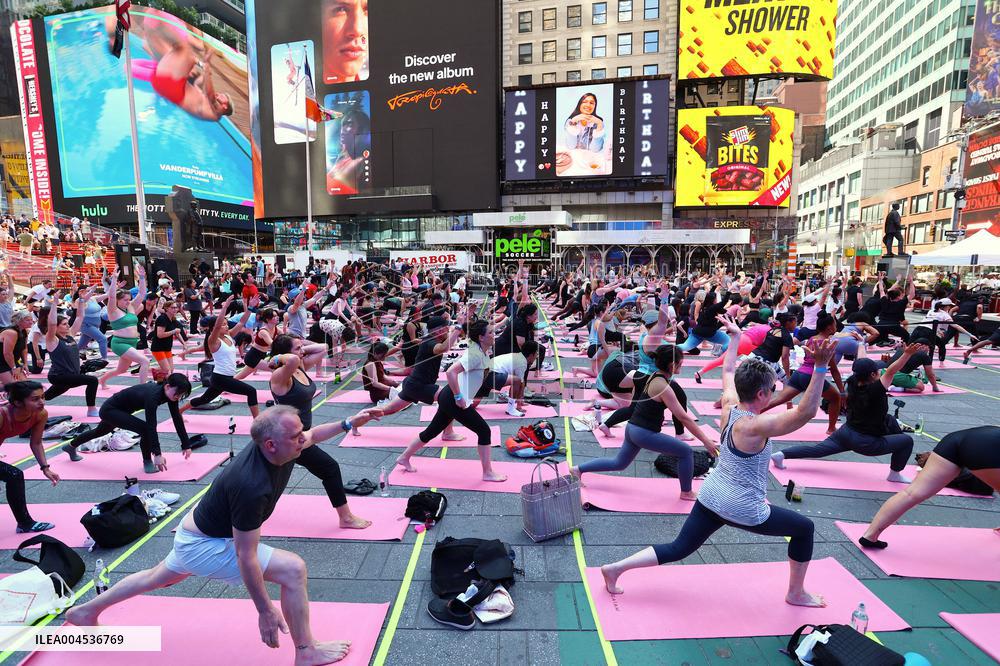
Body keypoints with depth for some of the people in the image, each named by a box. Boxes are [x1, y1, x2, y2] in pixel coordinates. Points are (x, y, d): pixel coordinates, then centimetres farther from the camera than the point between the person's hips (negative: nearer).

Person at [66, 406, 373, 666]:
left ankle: (86, 611, 57)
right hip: (204, 545, -9)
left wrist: (346, 424, 0)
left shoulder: (280, 446, -19)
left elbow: (312, 436, 6)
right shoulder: (252, 487, -40)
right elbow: (245, 557, -32)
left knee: (160, 578, 34)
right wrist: (265, 611, -24)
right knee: (293, 569, -16)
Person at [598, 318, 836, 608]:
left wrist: (735, 337, 24)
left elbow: (728, 371, 13)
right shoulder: (756, 426, -24)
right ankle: (796, 594, 34)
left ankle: (616, 568, 9)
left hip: (710, 497, 7)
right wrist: (820, 367, -41)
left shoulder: (729, 407, -4)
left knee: (678, 549, 15)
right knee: (805, 528, 19)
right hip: (743, 510, -6)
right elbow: (805, 413, -33)